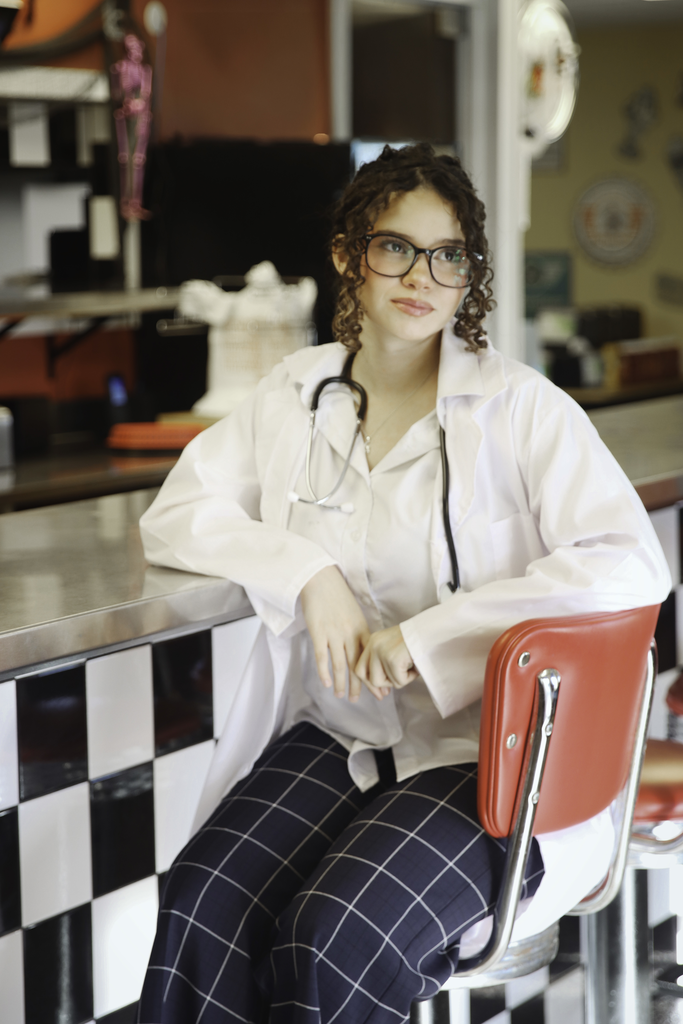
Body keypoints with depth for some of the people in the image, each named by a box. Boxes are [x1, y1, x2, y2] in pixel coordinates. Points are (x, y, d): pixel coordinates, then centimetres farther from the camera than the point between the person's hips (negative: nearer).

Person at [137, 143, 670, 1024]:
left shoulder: (521, 408, -5)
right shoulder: (298, 394, 10)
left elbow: (632, 567, -16)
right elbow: (172, 516, 10)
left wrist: (425, 638, -18)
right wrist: (308, 575, -10)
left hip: (487, 757, -4)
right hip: (334, 737, 4)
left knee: (334, 941, -28)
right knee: (201, 910, -24)